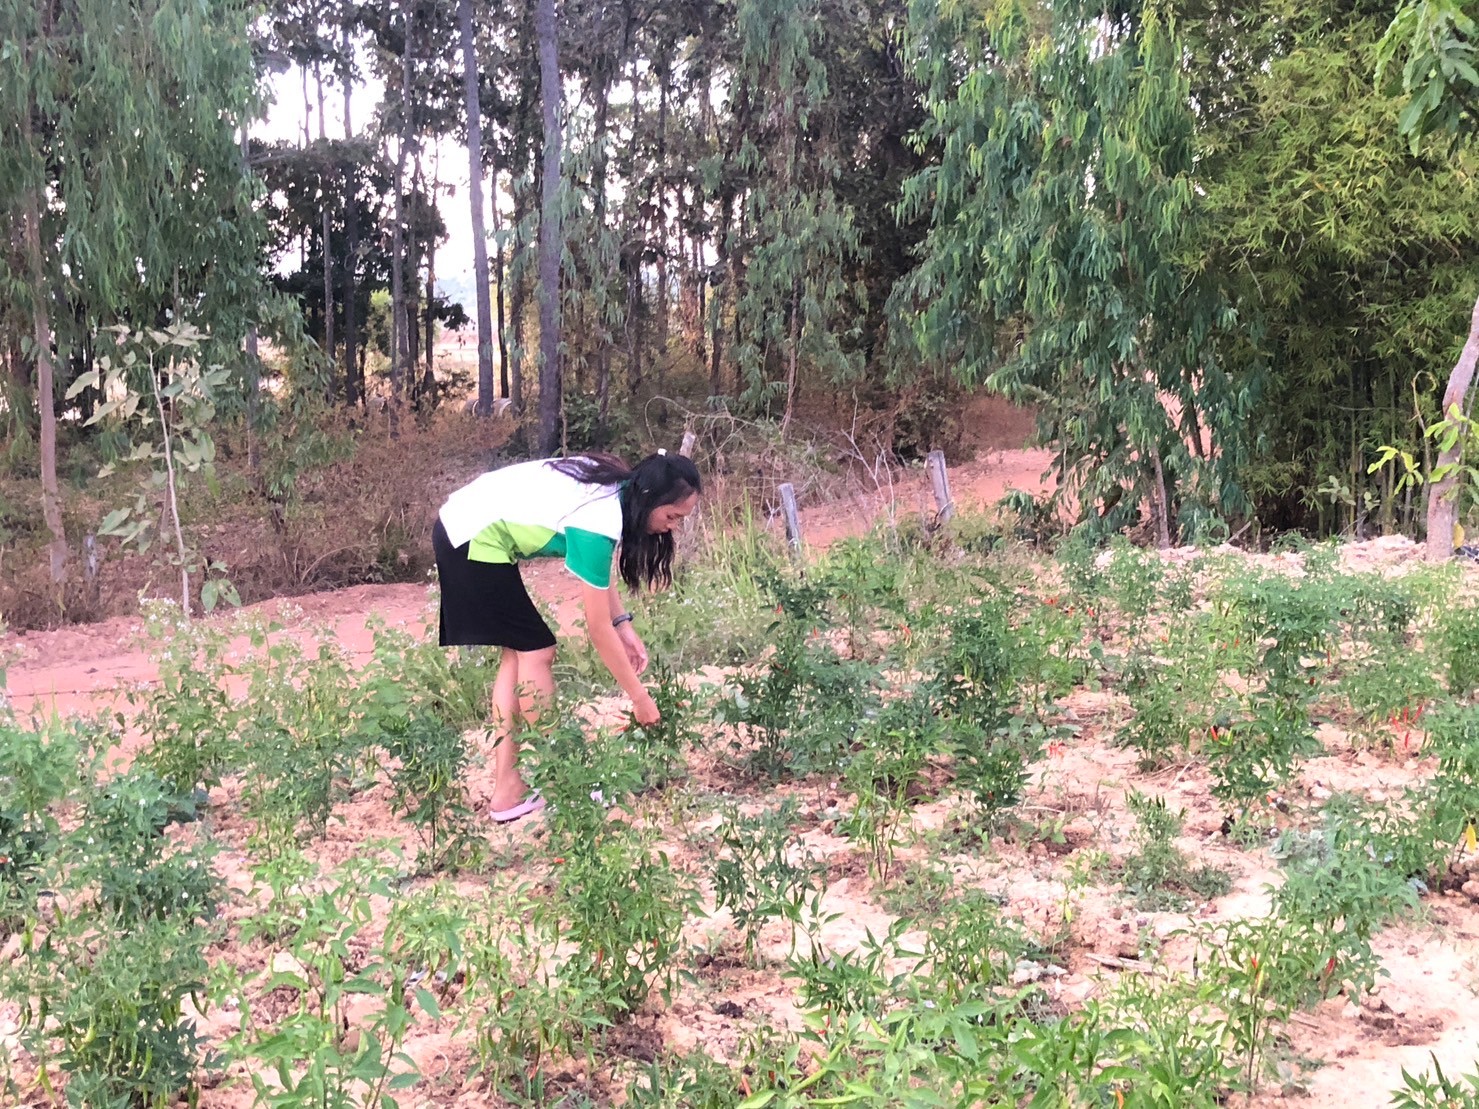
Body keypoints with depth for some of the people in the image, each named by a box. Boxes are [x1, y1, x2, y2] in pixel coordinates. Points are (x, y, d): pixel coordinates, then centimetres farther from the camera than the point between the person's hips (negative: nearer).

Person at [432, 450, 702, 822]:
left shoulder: (616, 486, 0)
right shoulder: (596, 524, -24)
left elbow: (598, 569, 12)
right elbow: (598, 630, -18)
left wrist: (624, 624, 1)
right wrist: (640, 698, -11)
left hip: (462, 525, 9)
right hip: (475, 543, -9)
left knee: (517, 652, 9)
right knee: (537, 651, -4)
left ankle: (507, 790, 9)